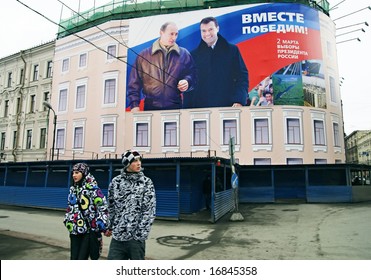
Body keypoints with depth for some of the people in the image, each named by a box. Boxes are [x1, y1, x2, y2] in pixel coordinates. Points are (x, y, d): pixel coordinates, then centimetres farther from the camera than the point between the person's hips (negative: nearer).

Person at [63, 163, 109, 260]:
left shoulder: (92, 188, -12)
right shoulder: (73, 189, 11)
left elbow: (103, 207, -14)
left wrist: (102, 226, -16)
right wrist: (67, 221, 20)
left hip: (89, 230, -6)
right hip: (75, 230, 7)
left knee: (82, 258, -5)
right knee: (74, 258, 8)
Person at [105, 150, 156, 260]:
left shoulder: (146, 182, -3)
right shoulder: (116, 181, 3)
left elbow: (150, 210, -7)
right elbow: (111, 206, 13)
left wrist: (141, 233, -12)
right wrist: (109, 226, 13)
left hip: (135, 236, -2)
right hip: (118, 235, 2)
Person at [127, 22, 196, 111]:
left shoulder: (184, 54, 9)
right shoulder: (144, 55, 5)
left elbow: (192, 75, 12)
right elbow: (135, 83, 4)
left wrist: (187, 81, -11)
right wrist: (134, 104, -4)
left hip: (175, 106, 1)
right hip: (150, 107, 0)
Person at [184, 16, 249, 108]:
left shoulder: (232, 50, 7)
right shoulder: (194, 55, 10)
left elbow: (242, 76, 2)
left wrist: (239, 101, -12)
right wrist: (188, 109, 0)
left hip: (228, 106, 0)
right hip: (201, 108, 1)